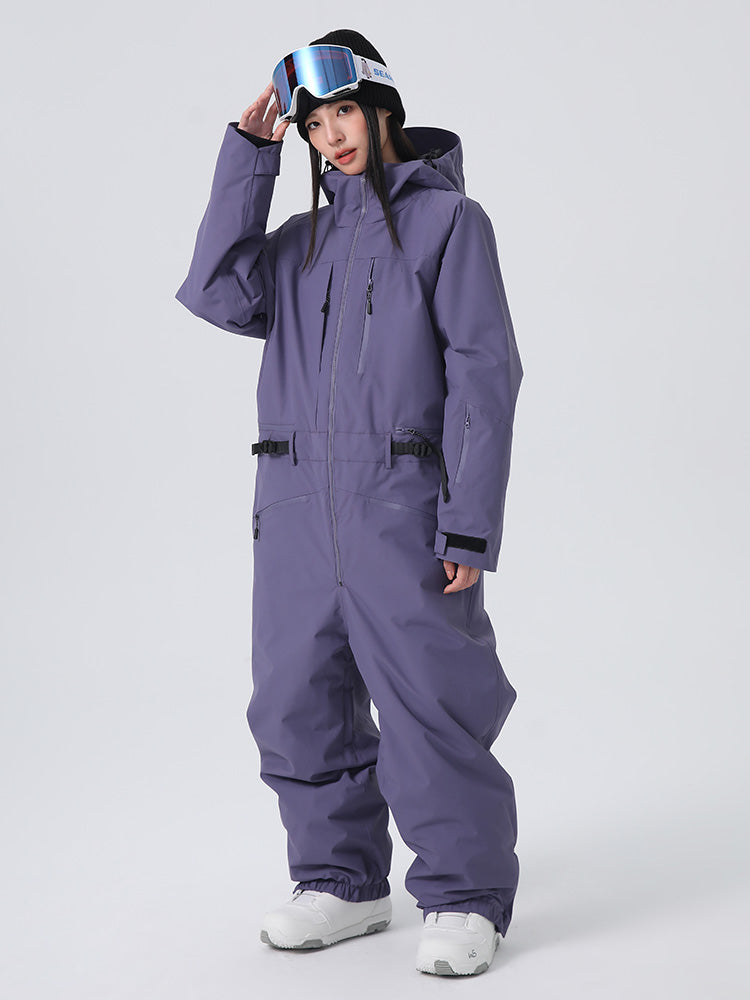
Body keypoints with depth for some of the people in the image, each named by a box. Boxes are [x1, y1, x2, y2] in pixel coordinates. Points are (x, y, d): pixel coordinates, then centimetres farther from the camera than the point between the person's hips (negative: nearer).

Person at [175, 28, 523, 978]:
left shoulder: (448, 219, 4)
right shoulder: (300, 240, 20)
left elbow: (484, 373, -4)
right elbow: (221, 295, 0)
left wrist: (472, 525, -12)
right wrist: (247, 154, 3)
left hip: (402, 504, -5)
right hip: (295, 507, 6)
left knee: (428, 704, -5)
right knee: (301, 705, 8)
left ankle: (463, 899, 7)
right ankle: (343, 882, 22)